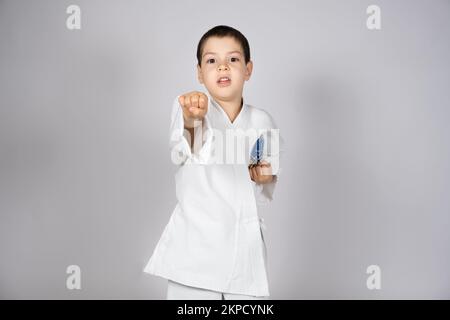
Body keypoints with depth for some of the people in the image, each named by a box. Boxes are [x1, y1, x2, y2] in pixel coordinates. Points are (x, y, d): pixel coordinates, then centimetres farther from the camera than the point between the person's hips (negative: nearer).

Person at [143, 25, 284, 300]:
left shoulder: (263, 122, 5)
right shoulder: (188, 108, -6)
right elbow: (183, 151, -29)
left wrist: (263, 179, -7)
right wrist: (191, 121, -50)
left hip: (244, 246, 3)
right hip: (195, 245, -2)